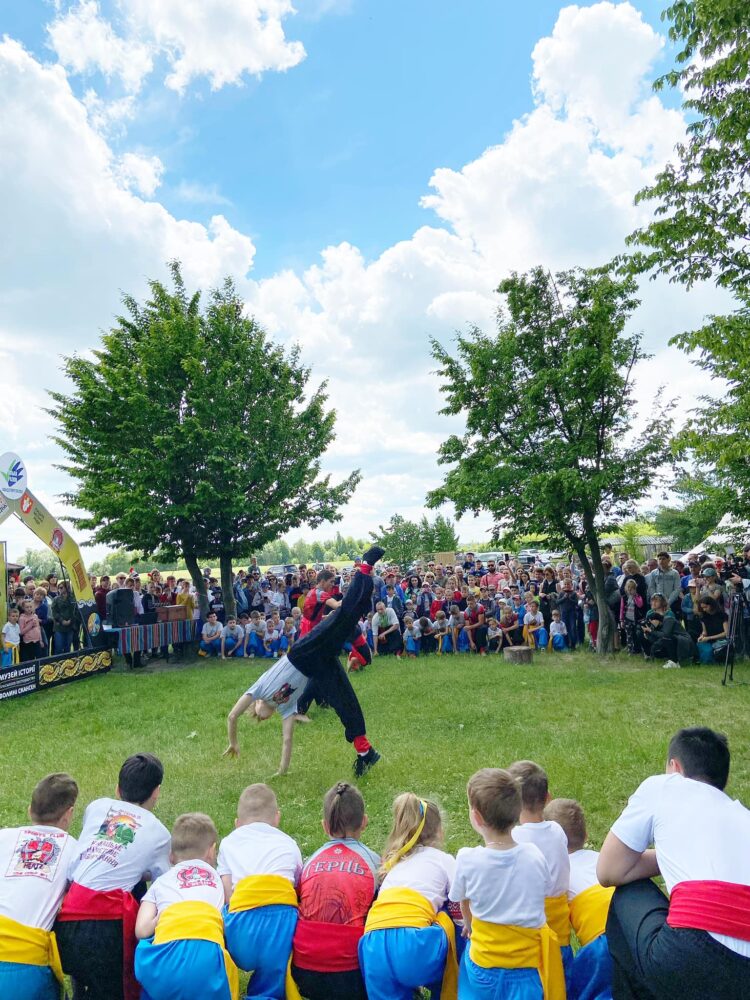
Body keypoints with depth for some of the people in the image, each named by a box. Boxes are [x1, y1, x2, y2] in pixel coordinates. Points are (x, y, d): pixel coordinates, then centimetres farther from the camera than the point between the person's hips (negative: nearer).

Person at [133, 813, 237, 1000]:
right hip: (207, 953, -1)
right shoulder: (216, 876, 28)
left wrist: (164, 917, 29)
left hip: (167, 955, 1)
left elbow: (141, 930, 14)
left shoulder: (161, 881, 26)